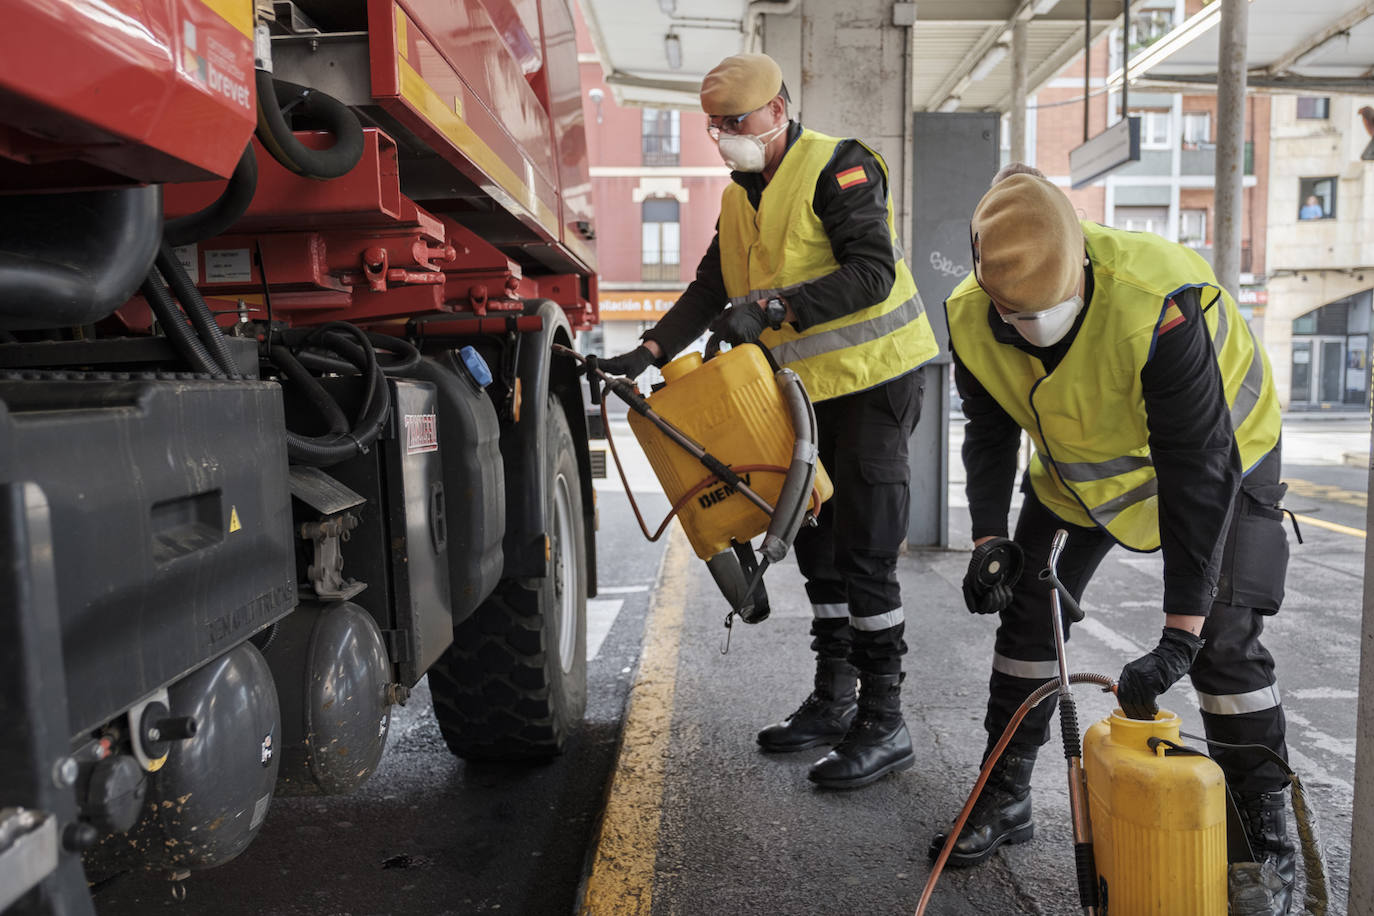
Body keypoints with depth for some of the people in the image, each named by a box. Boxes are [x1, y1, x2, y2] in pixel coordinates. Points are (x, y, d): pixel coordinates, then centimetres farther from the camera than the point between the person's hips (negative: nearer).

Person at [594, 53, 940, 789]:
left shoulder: (838, 167, -12)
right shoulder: (739, 197, 13)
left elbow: (873, 273, -23)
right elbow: (710, 288, 13)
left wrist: (773, 306, -30)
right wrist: (648, 352, 0)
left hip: (873, 377, -8)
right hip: (809, 391, 8)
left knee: (863, 555, -8)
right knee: (818, 547, 12)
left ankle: (884, 725, 4)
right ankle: (833, 701, 26)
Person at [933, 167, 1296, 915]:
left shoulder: (1160, 306, -40)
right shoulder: (971, 318, -23)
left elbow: (1197, 472, -37)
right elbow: (990, 435, -7)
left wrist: (1180, 632, -37)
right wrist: (990, 539, -21)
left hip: (1218, 453, -4)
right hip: (1082, 461, 5)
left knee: (1223, 639, -12)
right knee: (1026, 608, 1)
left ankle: (1266, 837, 10)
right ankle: (1004, 797, 17)